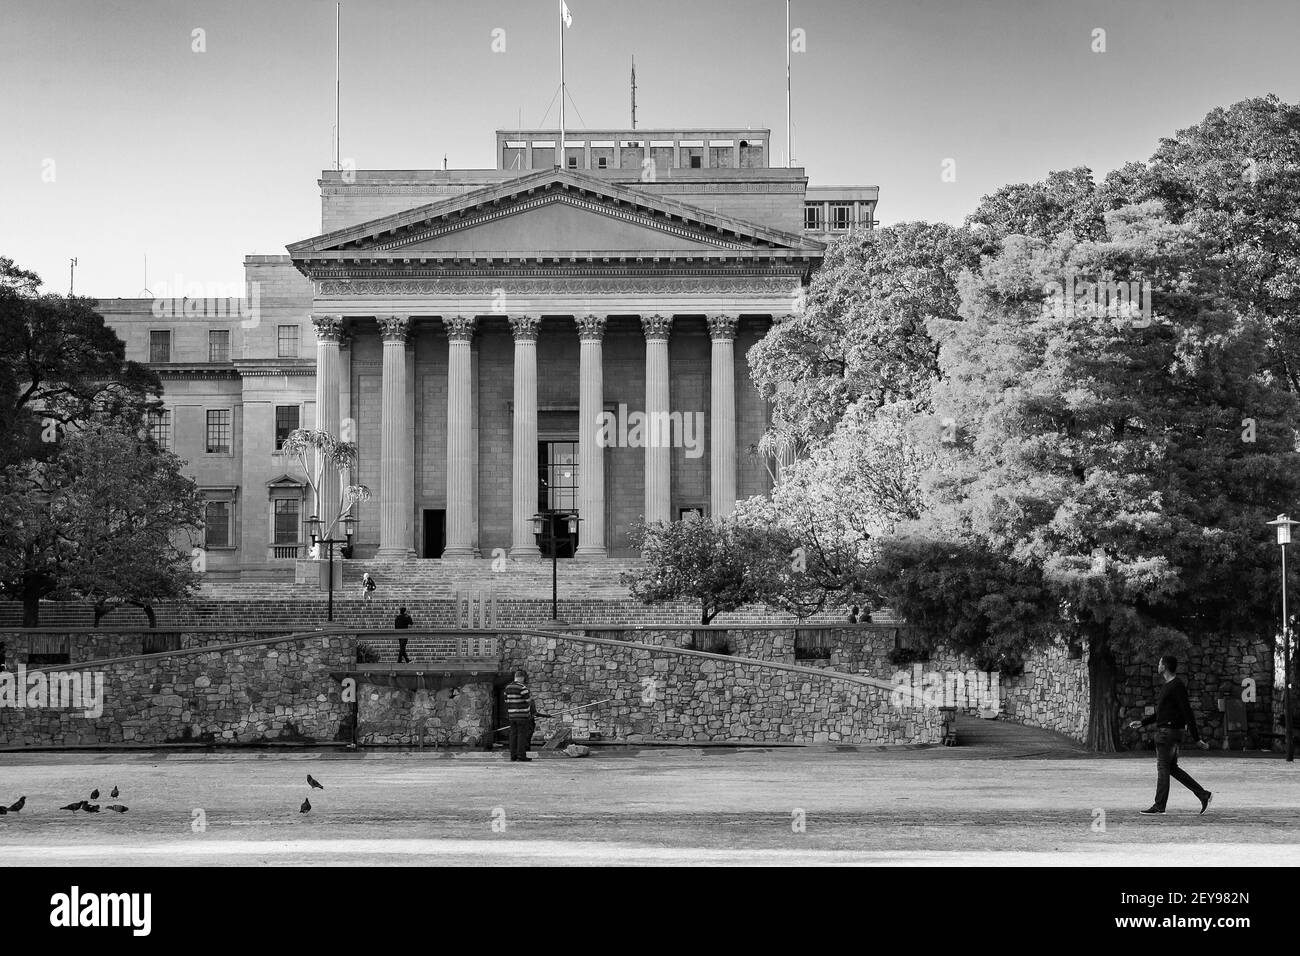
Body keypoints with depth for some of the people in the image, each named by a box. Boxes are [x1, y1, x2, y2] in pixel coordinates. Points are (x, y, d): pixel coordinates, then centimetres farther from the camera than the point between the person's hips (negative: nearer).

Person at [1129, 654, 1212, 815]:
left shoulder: (1177, 686, -14)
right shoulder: (1168, 686, 18)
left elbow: (1188, 713, -17)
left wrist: (1197, 739, -18)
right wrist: (1142, 722, 21)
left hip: (1169, 733, -10)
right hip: (1164, 732, 10)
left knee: (1163, 768, -5)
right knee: (1172, 768, 11)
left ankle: (1159, 806, 0)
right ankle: (1203, 795, 11)